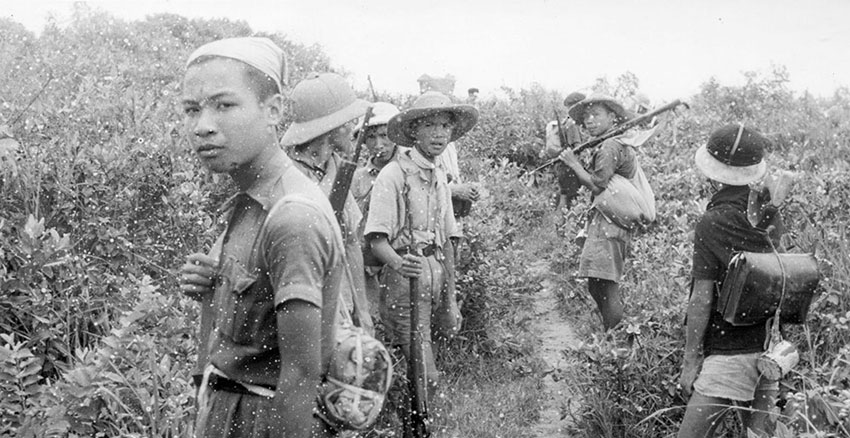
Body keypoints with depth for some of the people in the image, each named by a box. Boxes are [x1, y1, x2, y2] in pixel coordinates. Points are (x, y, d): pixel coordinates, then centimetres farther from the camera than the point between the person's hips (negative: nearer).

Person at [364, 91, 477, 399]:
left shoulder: (440, 178, 15)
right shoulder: (394, 174, -8)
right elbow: (377, 238, -14)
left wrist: (451, 298, 15)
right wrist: (399, 263, -34)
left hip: (437, 277, 7)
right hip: (407, 278, -7)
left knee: (422, 372, 9)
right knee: (425, 375, -9)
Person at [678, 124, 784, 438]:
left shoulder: (712, 223, -15)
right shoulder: (771, 218, 2)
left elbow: (702, 299, -13)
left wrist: (690, 360, -8)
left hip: (729, 352, -7)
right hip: (770, 349, 7)